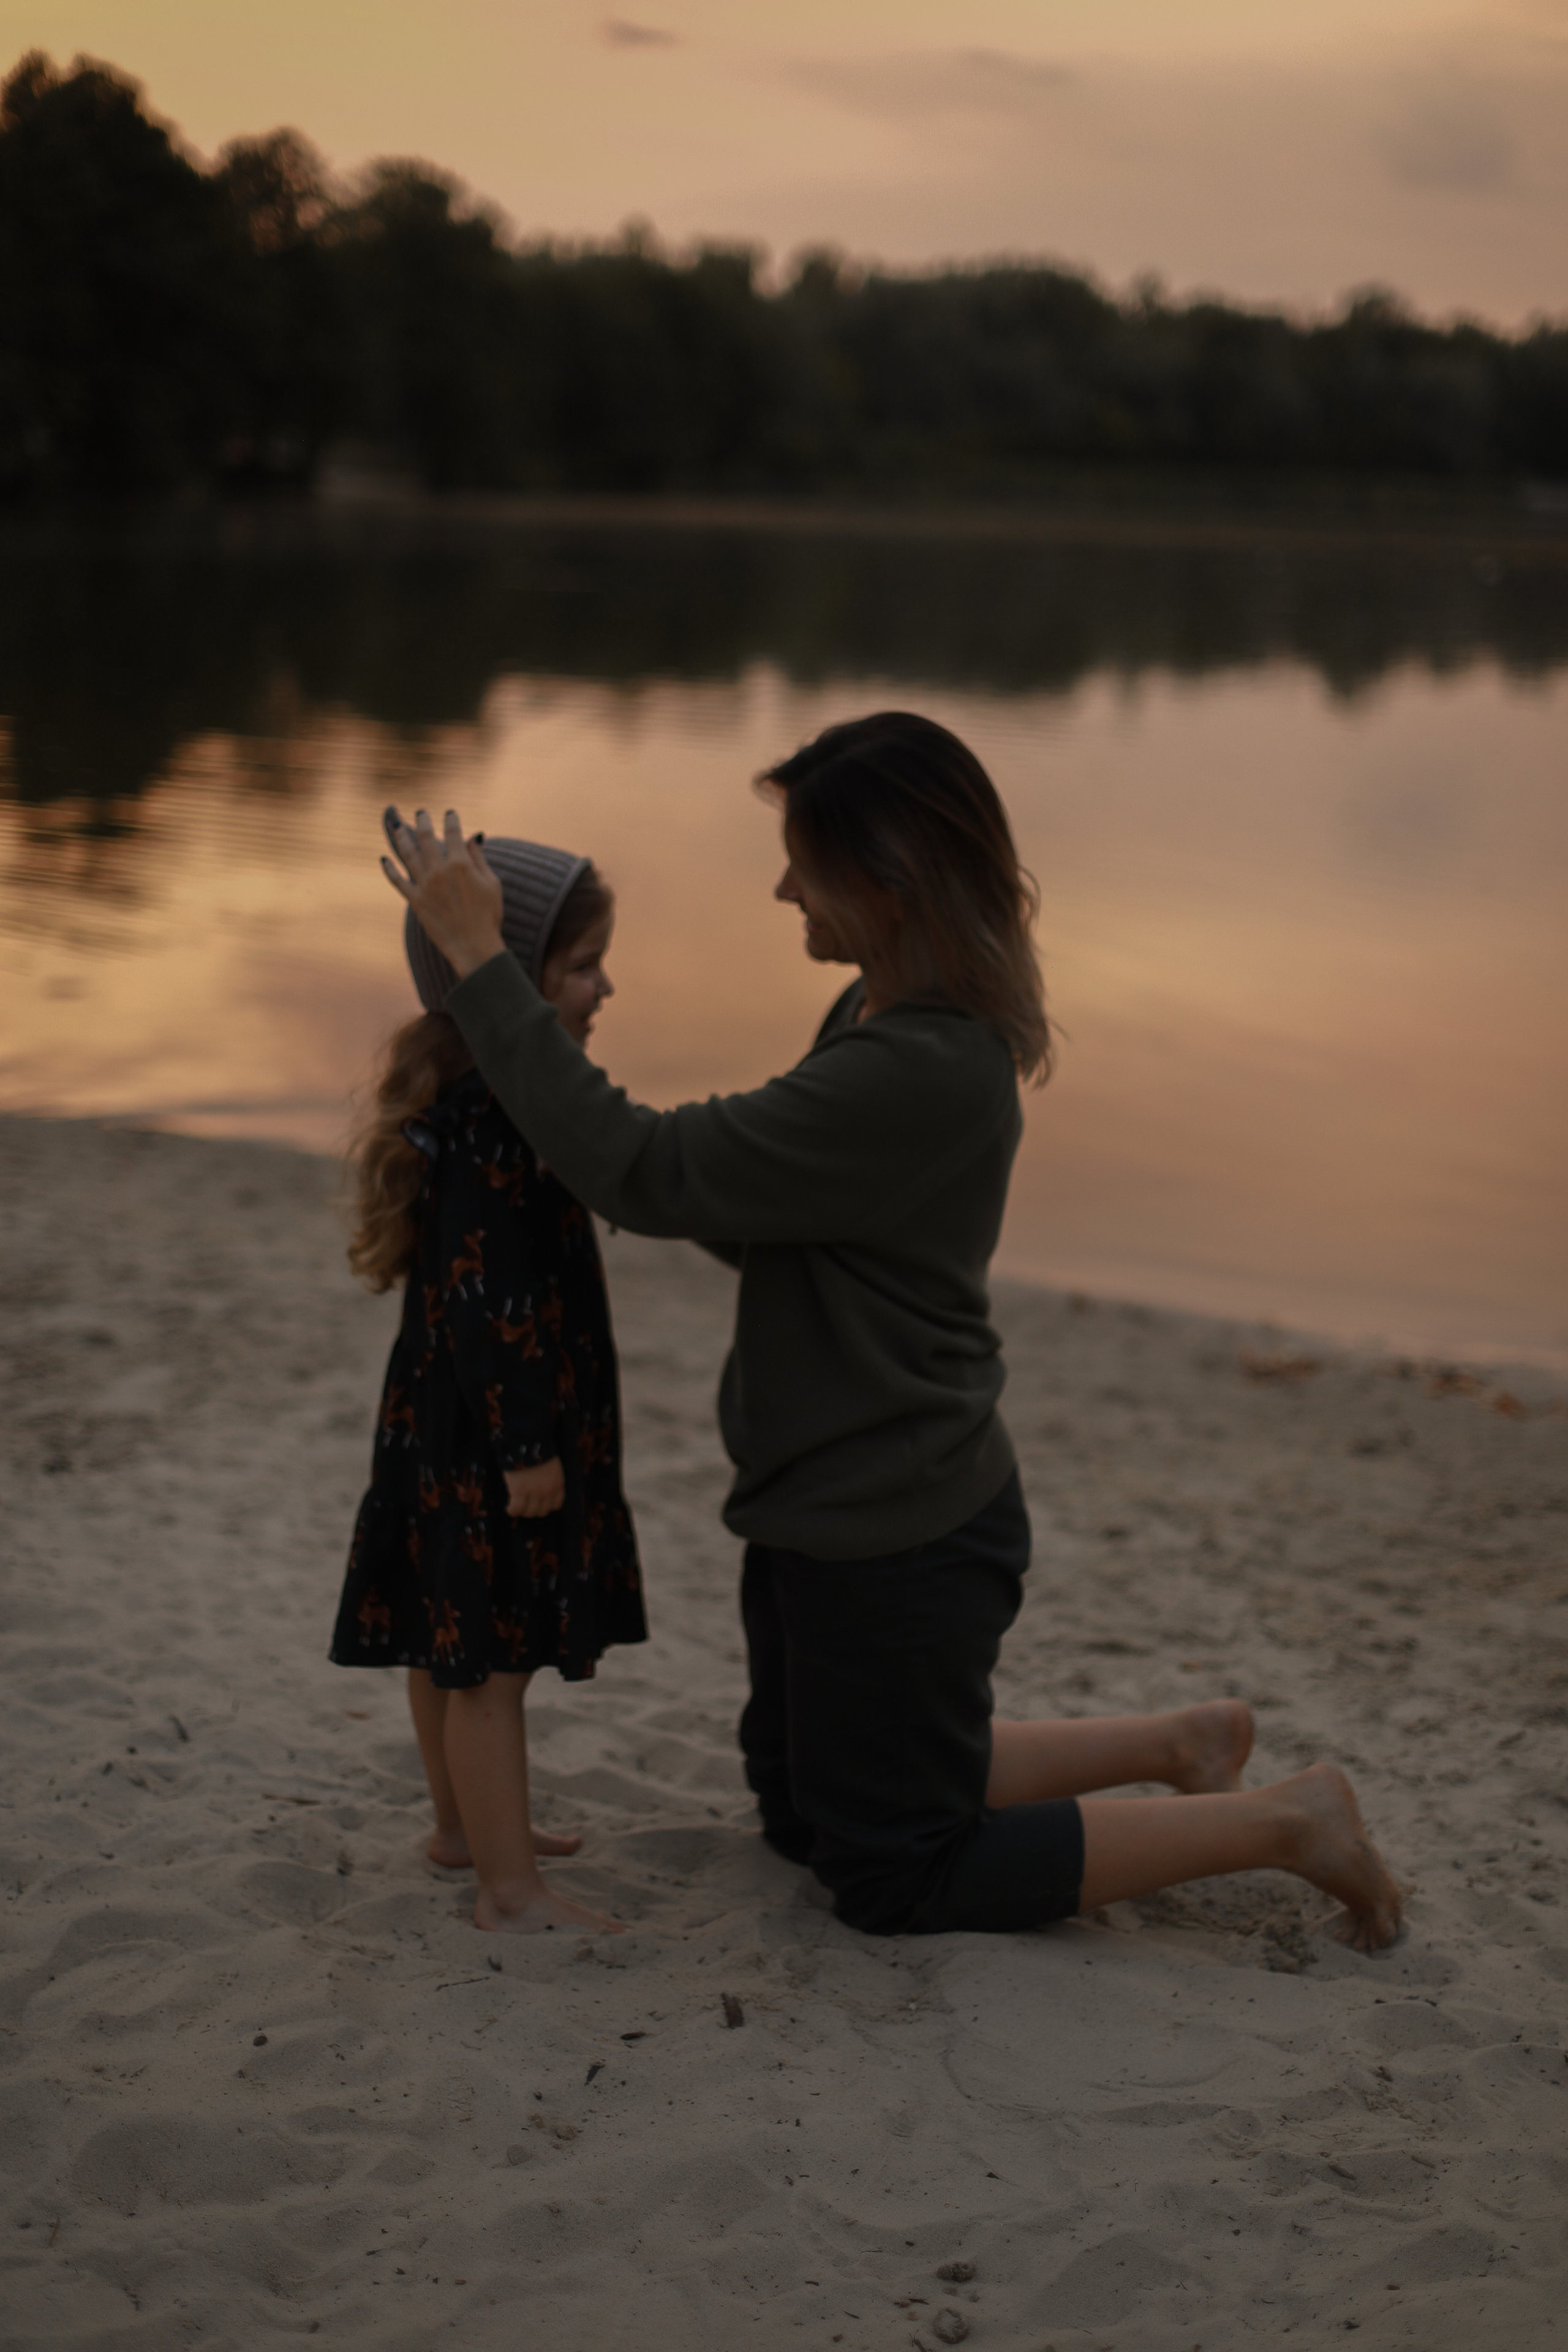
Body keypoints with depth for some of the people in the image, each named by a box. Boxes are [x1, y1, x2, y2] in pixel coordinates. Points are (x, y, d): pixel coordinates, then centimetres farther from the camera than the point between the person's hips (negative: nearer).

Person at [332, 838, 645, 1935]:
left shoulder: (481, 1102, 10)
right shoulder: (488, 1121, -23)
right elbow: (487, 1298, -26)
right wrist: (528, 1445, -24)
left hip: (455, 1429, 11)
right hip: (486, 1442, -11)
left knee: (456, 1644, 21)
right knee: (492, 1659, -4)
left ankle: (467, 1825, 35)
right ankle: (512, 1887, 3)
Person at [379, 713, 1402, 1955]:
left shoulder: (916, 1074, -31)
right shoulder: (889, 1017, 1)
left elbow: (644, 1173, -31)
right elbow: (759, 1223, 9)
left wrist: (478, 955, -27)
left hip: (898, 1538, -10)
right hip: (835, 1512, 10)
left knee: (897, 1877, 9)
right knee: (807, 1812, 26)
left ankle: (1282, 1821, 13)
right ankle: (1180, 1747, 27)